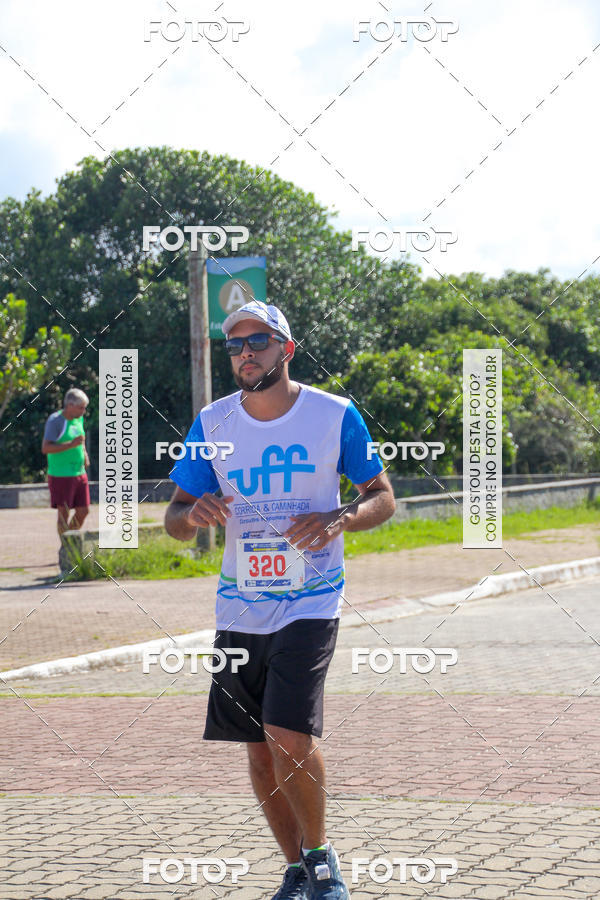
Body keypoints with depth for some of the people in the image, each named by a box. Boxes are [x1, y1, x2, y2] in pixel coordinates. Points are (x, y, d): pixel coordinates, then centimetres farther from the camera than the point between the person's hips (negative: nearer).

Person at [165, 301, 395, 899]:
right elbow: (173, 520, 5)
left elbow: (383, 497, 4)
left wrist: (340, 519, -17)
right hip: (239, 607, 4)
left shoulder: (337, 416, -5)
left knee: (288, 737, -18)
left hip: (311, 602, -4)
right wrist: (194, 513, -20)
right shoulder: (211, 424, 2)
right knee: (260, 751, 8)